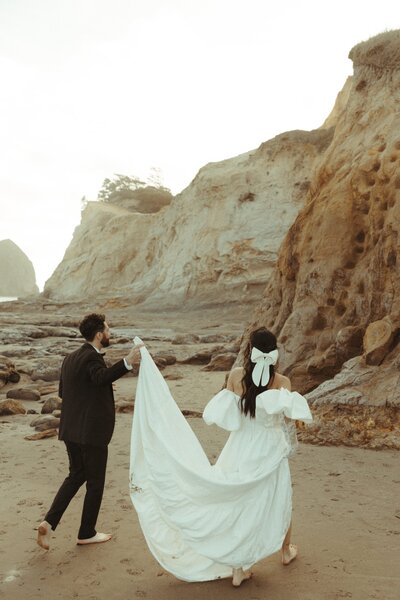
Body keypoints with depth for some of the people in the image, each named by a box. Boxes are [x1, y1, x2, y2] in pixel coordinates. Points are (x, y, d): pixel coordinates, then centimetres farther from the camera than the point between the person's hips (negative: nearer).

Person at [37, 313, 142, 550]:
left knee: (77, 475, 23)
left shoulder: (71, 358, 10)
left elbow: (62, 391, 15)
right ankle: (87, 533, 24)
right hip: (92, 432, -8)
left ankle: (49, 522, 13)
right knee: (95, 482, 9)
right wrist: (127, 362, -51)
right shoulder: (91, 357, -17)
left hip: (71, 430, 8)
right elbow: (102, 377, -39)